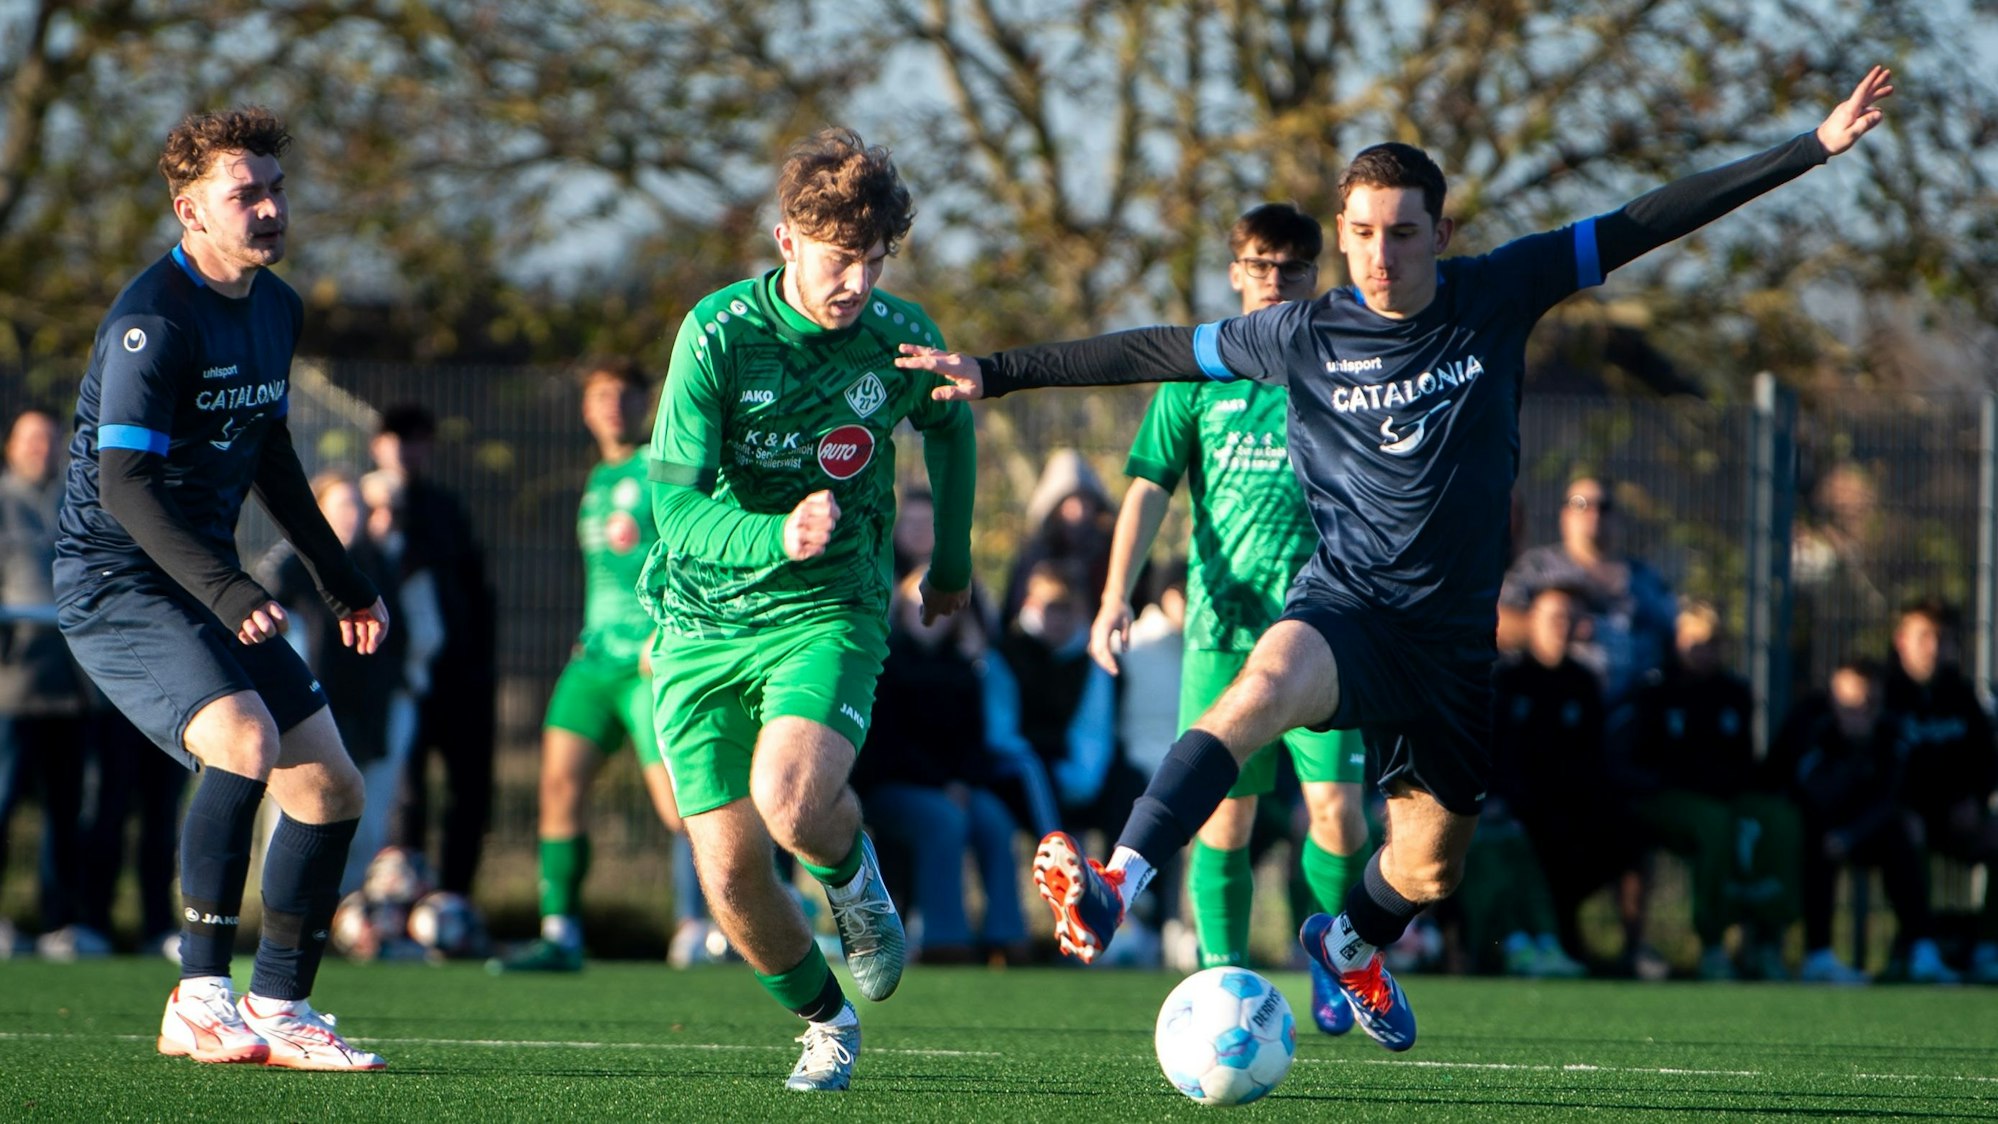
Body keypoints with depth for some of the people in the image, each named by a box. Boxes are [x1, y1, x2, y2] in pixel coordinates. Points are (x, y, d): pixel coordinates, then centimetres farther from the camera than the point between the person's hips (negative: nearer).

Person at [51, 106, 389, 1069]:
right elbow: (123, 483, -23)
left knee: (330, 786, 3)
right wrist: (226, 590, -32)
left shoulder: (277, 308, 10)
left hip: (209, 584, 9)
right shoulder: (154, 320, -18)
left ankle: (278, 1007, 15)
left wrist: (339, 580, 22)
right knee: (246, 739, -29)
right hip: (114, 584, -9)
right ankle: (199, 998, -22)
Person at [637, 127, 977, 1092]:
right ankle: (823, 1019, 25)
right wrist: (776, 538, -35)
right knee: (731, 877, -4)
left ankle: (852, 874, 6)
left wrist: (952, 560, 27)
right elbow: (676, 505, -17)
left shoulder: (900, 336, -5)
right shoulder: (718, 334, -14)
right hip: (702, 622, 0)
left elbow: (949, 426, 19)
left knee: (791, 801, -30)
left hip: (830, 612, 0)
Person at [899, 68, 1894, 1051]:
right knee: (1266, 684, -36)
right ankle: (1114, 888, -50)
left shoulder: (1496, 297, -2)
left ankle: (1351, 943, 48)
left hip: (1463, 630, 2)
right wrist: (995, 373, 7)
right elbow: (1156, 353, 7)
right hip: (1346, 605, -2)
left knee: (1428, 870, 11)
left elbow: (1645, 224, 0)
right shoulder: (1305, 336, -2)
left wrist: (1817, 146, 0)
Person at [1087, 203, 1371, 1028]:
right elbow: (1149, 487, 5)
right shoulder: (1200, 373, 8)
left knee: (1336, 806, -10)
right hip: (1224, 618, 1)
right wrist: (1116, 595, -7)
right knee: (1226, 812, 0)